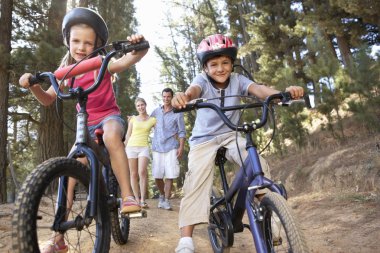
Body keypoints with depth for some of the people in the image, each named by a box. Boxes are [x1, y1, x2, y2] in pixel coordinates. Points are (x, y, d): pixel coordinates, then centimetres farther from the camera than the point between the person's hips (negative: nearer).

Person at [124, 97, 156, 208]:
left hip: (144, 148, -2)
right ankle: (137, 200, 6)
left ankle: (143, 200, -15)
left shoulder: (152, 120, 9)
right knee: (134, 174, 0)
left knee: (142, 172, -19)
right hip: (131, 147, 2)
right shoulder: (133, 119, 11)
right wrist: (124, 149, 9)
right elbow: (128, 135, 13)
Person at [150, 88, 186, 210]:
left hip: (171, 148, -2)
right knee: (157, 176, 3)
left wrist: (181, 147, -8)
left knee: (169, 176, -5)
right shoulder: (156, 111, 12)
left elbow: (182, 132, 2)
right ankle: (162, 195, 27)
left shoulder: (177, 113, 3)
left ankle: (166, 200, 6)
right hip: (157, 148, 3)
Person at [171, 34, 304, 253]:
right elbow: (194, 89, -35)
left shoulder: (237, 80, -7)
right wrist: (183, 97, -61)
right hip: (204, 139, -1)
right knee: (196, 180, -22)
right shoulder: (202, 80, -11)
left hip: (231, 136, 2)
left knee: (259, 165, -25)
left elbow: (257, 89, -26)